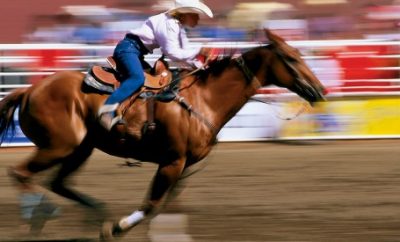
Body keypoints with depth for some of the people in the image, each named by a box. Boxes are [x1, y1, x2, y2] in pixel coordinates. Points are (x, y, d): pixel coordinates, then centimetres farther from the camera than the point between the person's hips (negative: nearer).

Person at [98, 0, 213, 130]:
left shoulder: (179, 28, 14)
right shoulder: (169, 23, -17)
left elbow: (185, 53, 13)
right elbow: (173, 53, -23)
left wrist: (201, 67, -1)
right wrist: (199, 51, -19)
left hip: (137, 52, 11)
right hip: (128, 48, -11)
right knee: (138, 78, -33)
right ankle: (107, 110, -43)